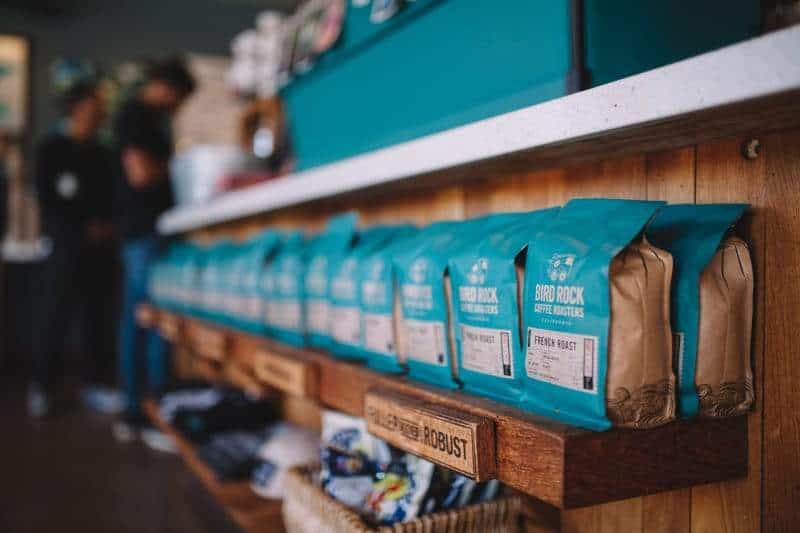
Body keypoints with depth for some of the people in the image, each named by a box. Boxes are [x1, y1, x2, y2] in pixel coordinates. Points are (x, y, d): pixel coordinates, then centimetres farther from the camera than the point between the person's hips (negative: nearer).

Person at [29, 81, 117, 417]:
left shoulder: (102, 155, 17)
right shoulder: (51, 148, 4)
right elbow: (47, 200, -4)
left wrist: (108, 226, -4)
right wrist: (84, 229, -12)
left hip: (97, 246, 4)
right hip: (64, 244, -4)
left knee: (96, 316, 3)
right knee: (54, 317, -4)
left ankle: (96, 380, 10)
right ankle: (42, 387, 6)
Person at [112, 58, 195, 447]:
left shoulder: (142, 116, 21)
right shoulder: (137, 115, -8)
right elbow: (141, 172, -18)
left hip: (141, 230, 10)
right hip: (149, 230, -10)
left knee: (136, 321, 10)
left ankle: (133, 415, 16)